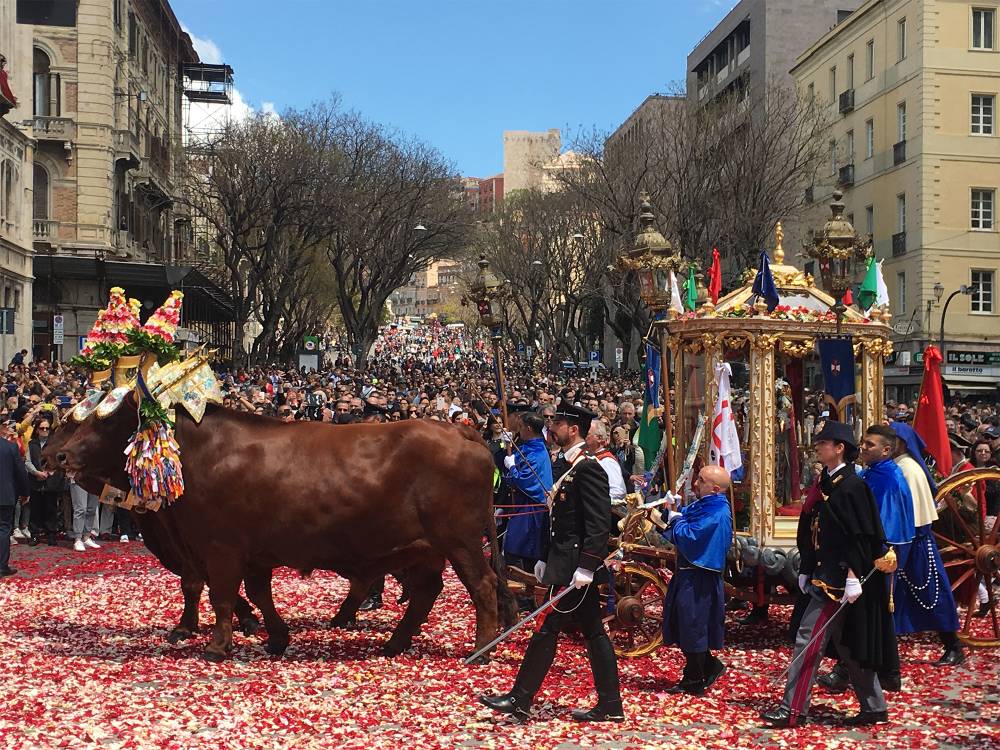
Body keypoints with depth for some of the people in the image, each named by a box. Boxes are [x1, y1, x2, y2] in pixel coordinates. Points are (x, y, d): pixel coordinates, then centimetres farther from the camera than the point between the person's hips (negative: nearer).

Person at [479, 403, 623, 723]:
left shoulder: (588, 468, -16)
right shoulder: (562, 465, 13)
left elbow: (600, 522, -22)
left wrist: (587, 566, -25)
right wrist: (544, 558, 19)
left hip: (576, 566, -10)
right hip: (563, 562, 10)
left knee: (548, 630, -5)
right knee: (594, 633, 11)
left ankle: (520, 700, 2)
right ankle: (610, 705, 16)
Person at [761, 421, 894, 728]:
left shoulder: (850, 486, -15)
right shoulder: (827, 482, 13)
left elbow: (859, 536, -19)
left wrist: (853, 577, -23)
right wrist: (806, 570, 17)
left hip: (837, 579, -10)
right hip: (825, 574, 10)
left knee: (809, 636, -9)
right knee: (846, 644, 14)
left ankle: (793, 709, -6)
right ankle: (874, 706, 21)